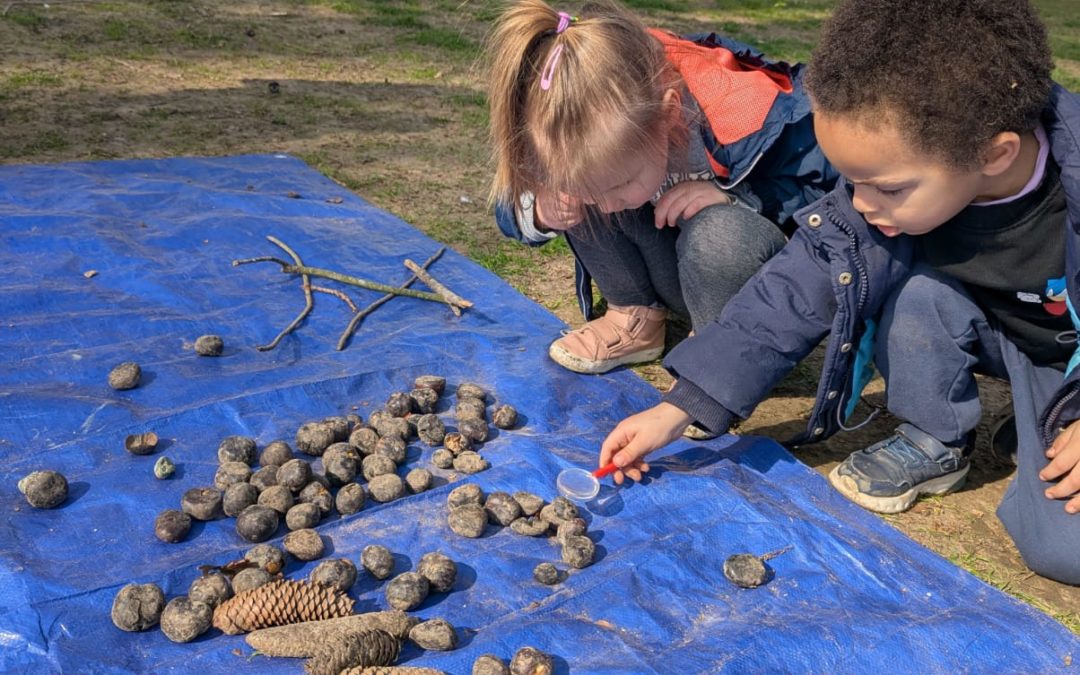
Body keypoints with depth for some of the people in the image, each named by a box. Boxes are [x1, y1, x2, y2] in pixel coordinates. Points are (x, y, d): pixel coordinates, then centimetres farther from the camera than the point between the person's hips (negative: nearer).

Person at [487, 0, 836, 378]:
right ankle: (638, 318, -4)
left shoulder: (744, 119, -36)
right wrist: (539, 212, -31)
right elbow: (509, 209, -7)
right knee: (583, 184, -21)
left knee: (718, 231, -38)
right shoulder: (596, 132, -22)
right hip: (667, 269, 4)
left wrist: (734, 199, -34)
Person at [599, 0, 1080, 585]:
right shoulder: (885, 188, -24)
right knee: (911, 286, -29)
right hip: (1002, 334, 5)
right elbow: (791, 294, -20)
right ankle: (935, 441, -5)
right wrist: (677, 411, -22)